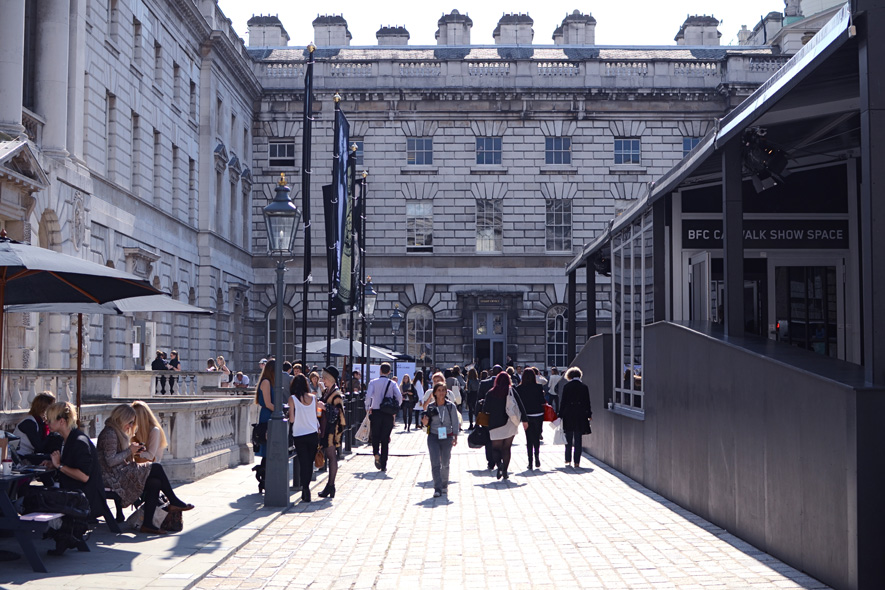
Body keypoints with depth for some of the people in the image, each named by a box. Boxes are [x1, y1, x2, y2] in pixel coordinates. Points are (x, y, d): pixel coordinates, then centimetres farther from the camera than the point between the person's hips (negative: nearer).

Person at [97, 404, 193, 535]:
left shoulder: (119, 432, 20)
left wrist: (133, 450, 7)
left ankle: (148, 524, -13)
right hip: (114, 477, -10)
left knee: (155, 483, -11)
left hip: (122, 473, 10)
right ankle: (174, 501, -1)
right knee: (156, 468, -17)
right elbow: (110, 461, -20)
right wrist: (129, 451, -12)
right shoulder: (109, 434, -13)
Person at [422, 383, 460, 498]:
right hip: (433, 437, 0)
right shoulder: (430, 407, 2)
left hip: (447, 437, 0)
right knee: (435, 463, -10)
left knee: (445, 463, 11)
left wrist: (455, 437, -6)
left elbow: (455, 423, 2)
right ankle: (437, 488, -10)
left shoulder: (451, 406, 0)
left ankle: (444, 485, 31)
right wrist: (425, 422, -11)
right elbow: (428, 423, 12)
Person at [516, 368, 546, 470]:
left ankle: (530, 462, 4)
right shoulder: (539, 387, -9)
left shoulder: (519, 388, -6)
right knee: (537, 437, 17)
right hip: (538, 415, 0)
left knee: (529, 439, 8)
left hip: (526, 416, 0)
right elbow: (542, 401, -8)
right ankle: (537, 455, -3)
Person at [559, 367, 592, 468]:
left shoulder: (566, 386, -4)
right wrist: (589, 414, 12)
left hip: (568, 415, 0)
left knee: (568, 440, 13)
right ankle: (577, 462, 2)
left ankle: (568, 461, 14)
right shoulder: (584, 387, -2)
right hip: (580, 416, 0)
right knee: (578, 440, 5)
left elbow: (563, 402, -4)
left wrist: (560, 415, 2)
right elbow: (587, 402, 1)